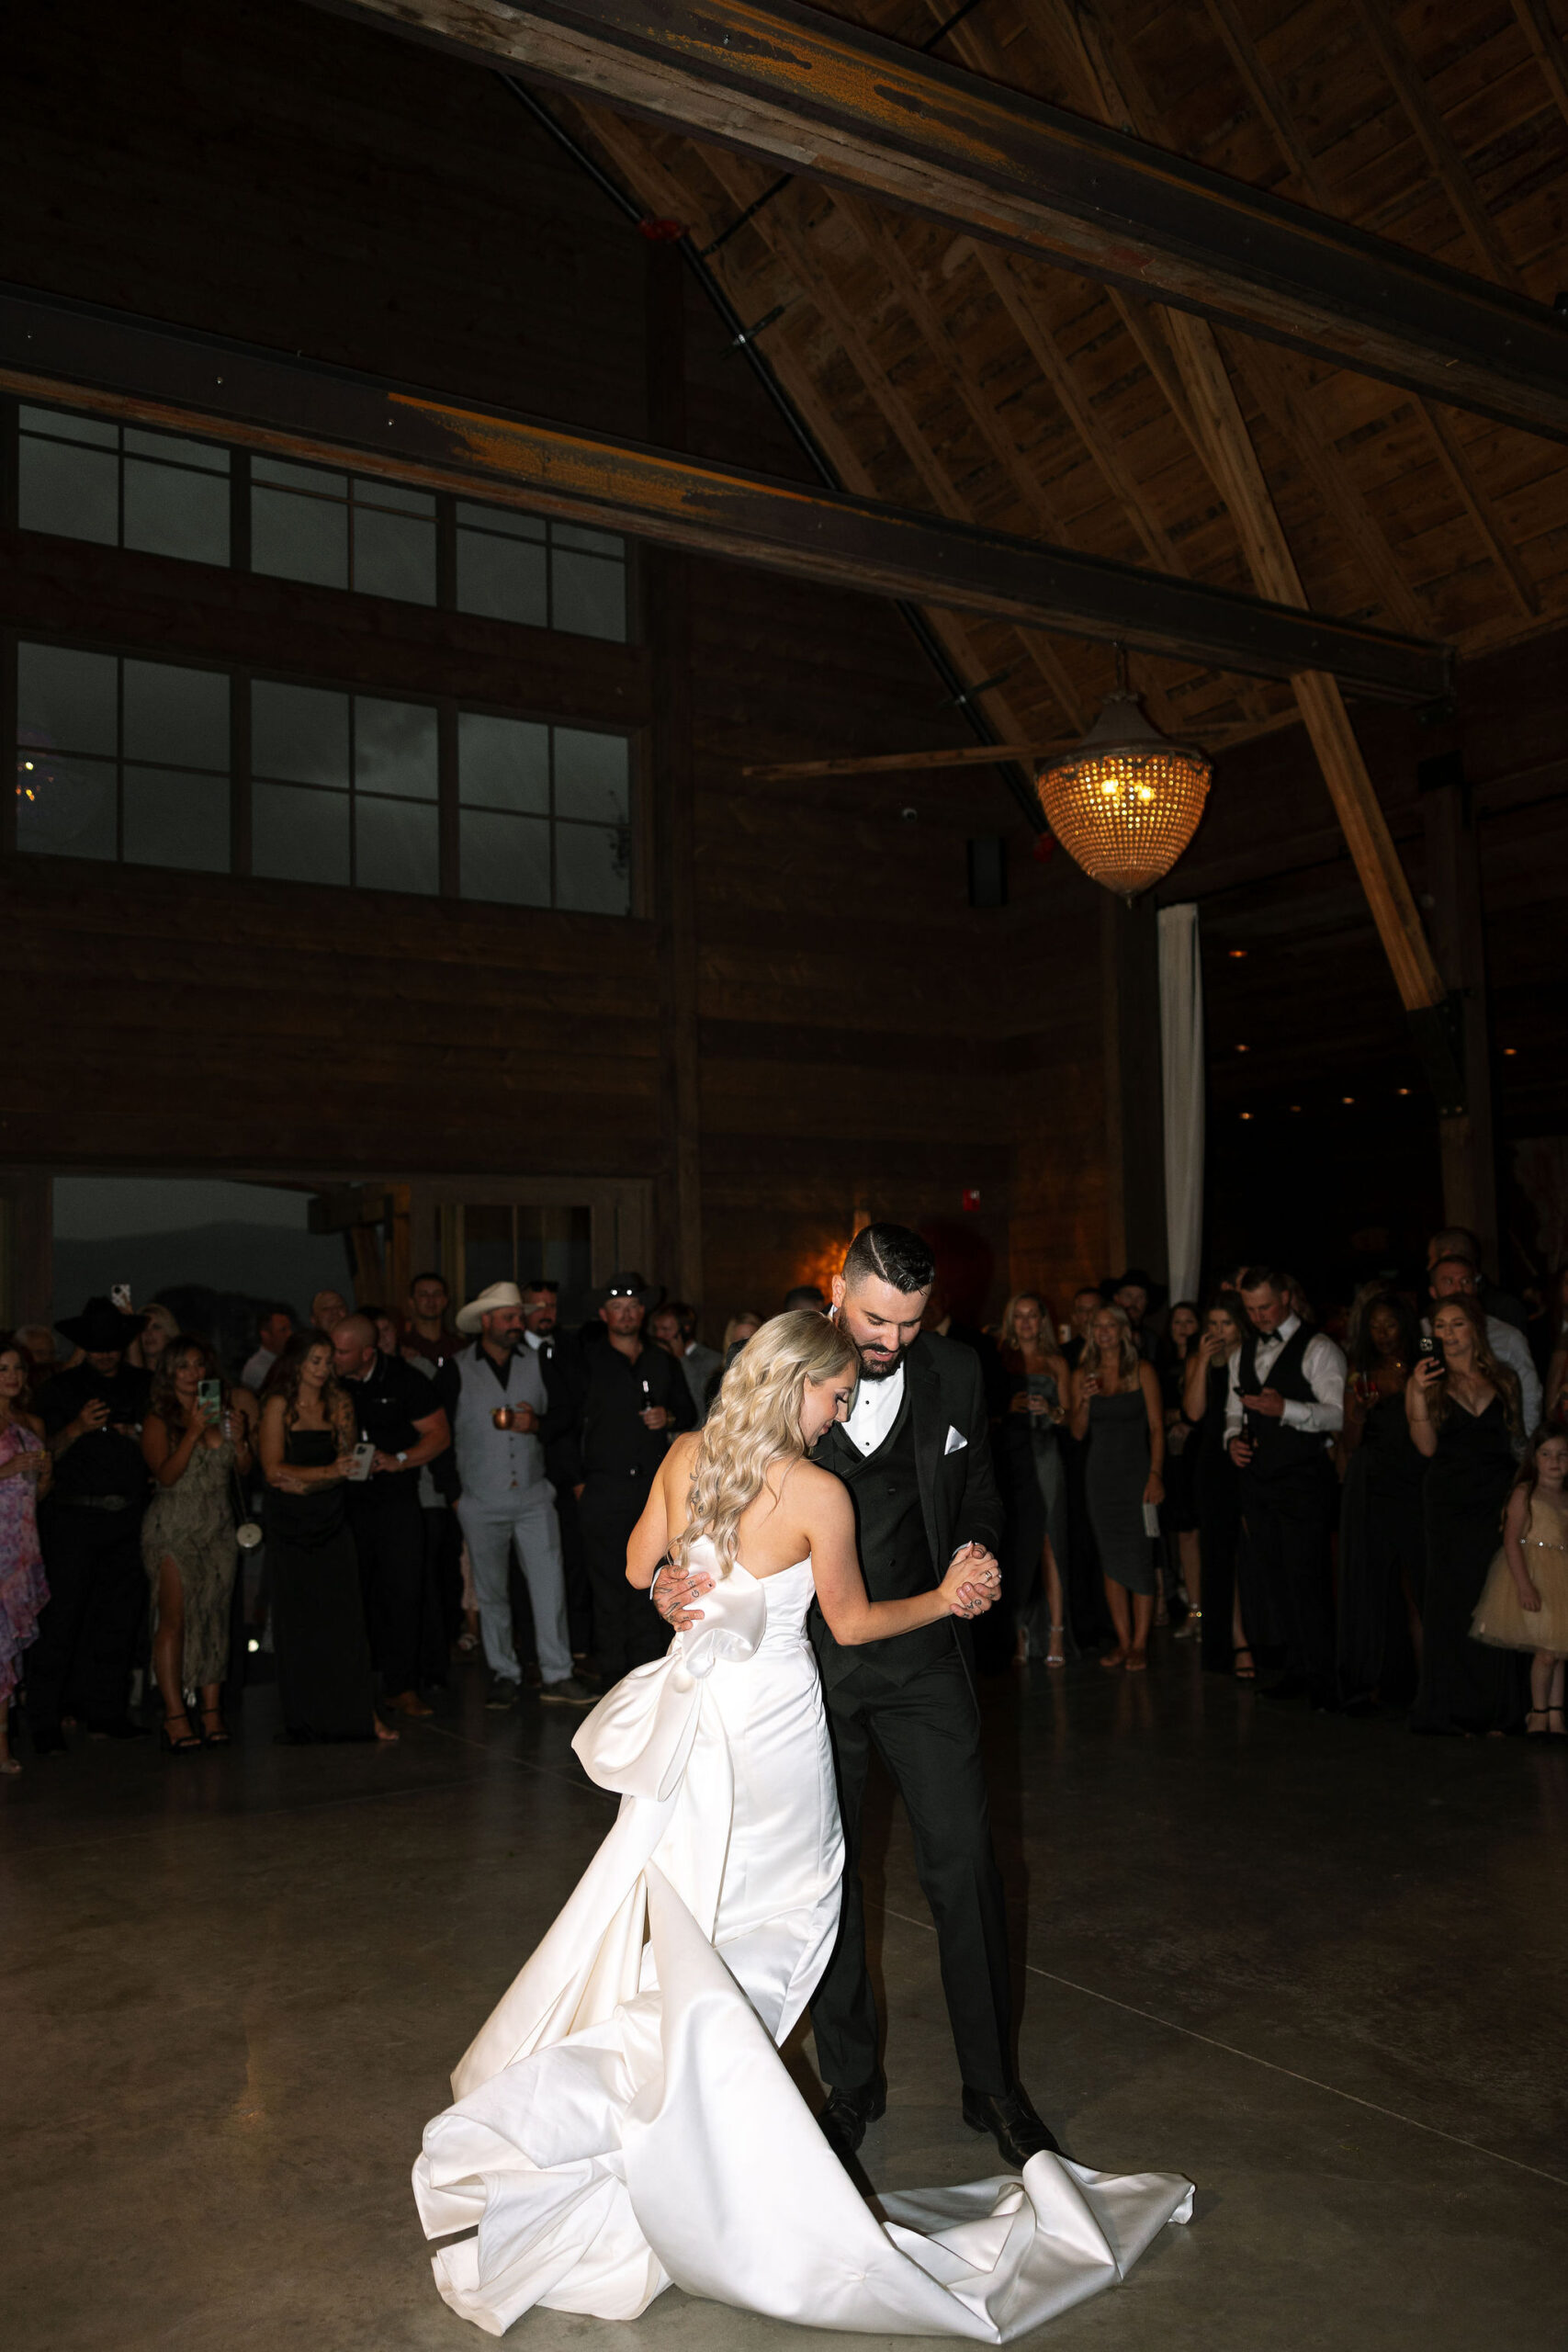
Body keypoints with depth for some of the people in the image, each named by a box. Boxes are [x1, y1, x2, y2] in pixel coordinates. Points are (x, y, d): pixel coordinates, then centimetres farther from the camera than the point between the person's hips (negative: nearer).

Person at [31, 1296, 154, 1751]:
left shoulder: (143, 1385, 13)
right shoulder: (62, 1388, 5)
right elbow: (46, 1453, -1)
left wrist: (135, 1436, -5)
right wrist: (77, 1428, -18)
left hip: (128, 1520, 3)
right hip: (74, 1516, -3)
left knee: (119, 1616, 6)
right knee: (62, 1616, -6)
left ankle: (104, 1711, 15)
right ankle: (45, 1721, 0)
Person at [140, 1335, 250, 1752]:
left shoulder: (222, 1413, 11)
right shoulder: (159, 1420, -1)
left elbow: (245, 1471, 11)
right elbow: (166, 1474, -12)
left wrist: (239, 1441, -7)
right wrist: (194, 1432, -19)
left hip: (218, 1527, 4)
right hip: (173, 1528, -4)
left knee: (216, 1617, 2)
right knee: (174, 1619, -9)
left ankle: (212, 1713, 5)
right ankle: (175, 1716, -7)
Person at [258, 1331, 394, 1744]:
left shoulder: (339, 1402, 8)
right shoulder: (278, 1405, -2)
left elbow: (342, 1467, 7)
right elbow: (273, 1469, -10)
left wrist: (304, 1483, -10)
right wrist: (327, 1471, -20)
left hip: (331, 1523, 2)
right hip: (290, 1528, -2)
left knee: (346, 1616, -4)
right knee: (298, 1622, 1)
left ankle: (363, 1713, -3)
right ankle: (305, 1719, 10)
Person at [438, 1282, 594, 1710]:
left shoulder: (537, 1363, 7)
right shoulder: (456, 1370, -1)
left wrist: (537, 1425, -10)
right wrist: (453, 1491, 0)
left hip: (533, 1495, 1)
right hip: (481, 1502, -1)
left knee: (549, 1583, -5)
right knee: (491, 1593, 7)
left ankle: (556, 1675, 2)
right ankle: (504, 1675, 19)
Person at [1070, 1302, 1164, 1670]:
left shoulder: (1142, 1372, 0)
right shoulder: (1083, 1375, 7)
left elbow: (1156, 1427, -3)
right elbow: (1078, 1433, 7)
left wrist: (1155, 1474, -12)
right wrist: (1085, 1401, -11)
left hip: (1136, 1472, -3)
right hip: (1100, 1474, 3)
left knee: (1139, 1558, -5)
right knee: (1110, 1560, 6)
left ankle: (1140, 1644, 3)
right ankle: (1122, 1641, 13)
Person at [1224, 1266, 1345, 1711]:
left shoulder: (1317, 1349, -5)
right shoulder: (1242, 1354, 16)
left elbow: (1339, 1414, -14)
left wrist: (1286, 1409, -26)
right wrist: (1234, 1438, 4)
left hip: (1304, 1482, -6)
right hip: (1258, 1476, 7)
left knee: (1307, 1579, -8)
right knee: (1271, 1577, 9)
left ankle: (1322, 1681, 3)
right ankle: (1297, 1669, 21)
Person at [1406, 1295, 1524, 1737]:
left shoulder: (1504, 1381, 10)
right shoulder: (1426, 1381, 4)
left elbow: (1519, 1442, 13)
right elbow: (1427, 1447, -6)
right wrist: (1419, 1397, -19)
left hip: (1499, 1502, 1)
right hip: (1449, 1505, -1)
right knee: (1452, 1601, 0)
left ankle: (1495, 1709, 10)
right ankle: (1451, 1707, 8)